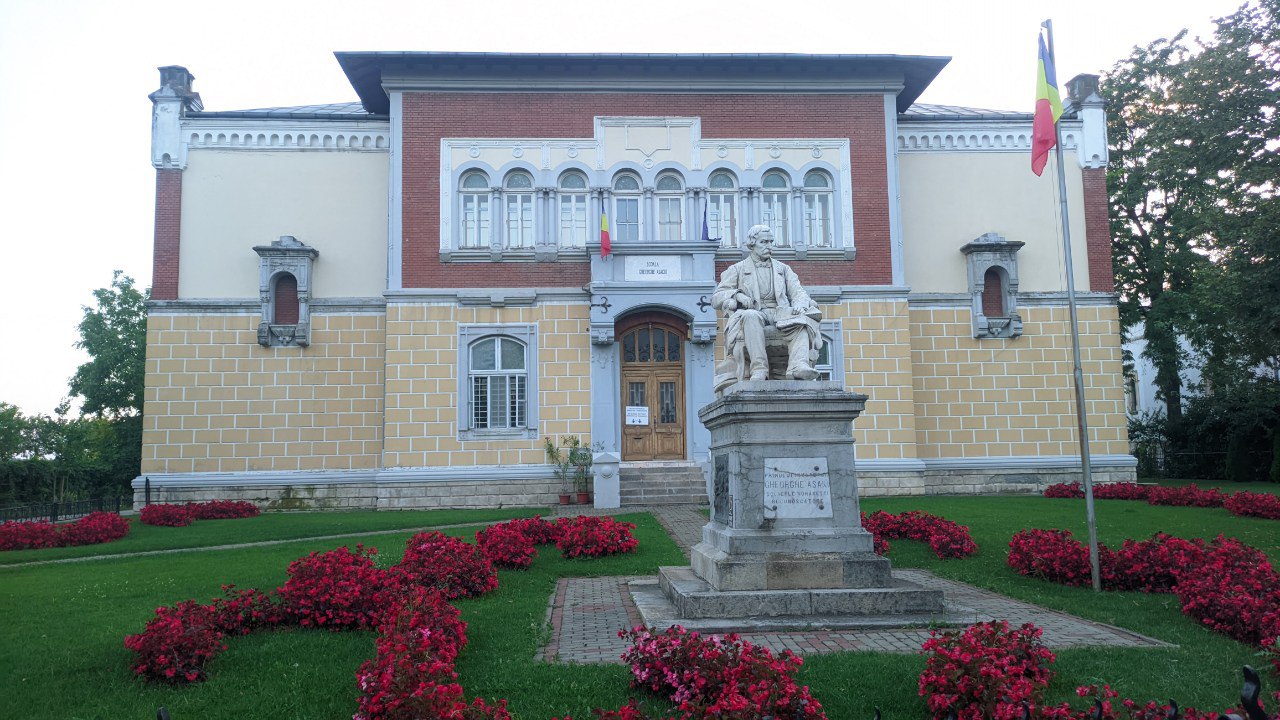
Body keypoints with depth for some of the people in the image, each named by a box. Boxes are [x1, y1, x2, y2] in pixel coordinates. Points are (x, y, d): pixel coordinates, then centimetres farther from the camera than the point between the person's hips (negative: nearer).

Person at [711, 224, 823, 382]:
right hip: (754, 313, -2)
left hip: (780, 314, 2)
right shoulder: (736, 269, 18)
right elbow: (716, 298, 7)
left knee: (803, 319, -29)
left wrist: (800, 304, -12)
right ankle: (759, 369, -45)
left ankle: (799, 365, -50)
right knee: (750, 317, -38)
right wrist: (737, 295, -14)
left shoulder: (783, 269, 27)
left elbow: (798, 292, 13)